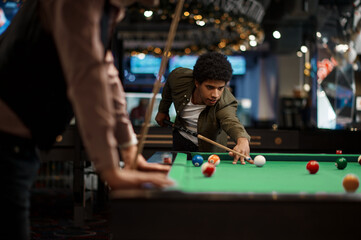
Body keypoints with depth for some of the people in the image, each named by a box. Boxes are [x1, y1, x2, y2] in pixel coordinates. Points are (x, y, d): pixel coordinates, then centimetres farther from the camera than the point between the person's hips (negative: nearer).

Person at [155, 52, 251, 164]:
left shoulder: (225, 103, -38)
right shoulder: (179, 77, -27)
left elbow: (230, 121, -61)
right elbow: (169, 87, -2)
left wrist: (242, 139, -82)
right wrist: (162, 110, 9)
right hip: (181, 137, 3)